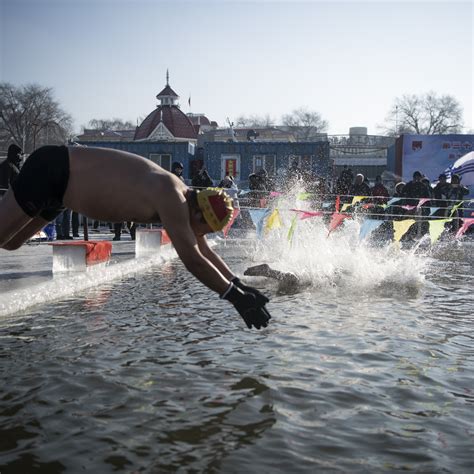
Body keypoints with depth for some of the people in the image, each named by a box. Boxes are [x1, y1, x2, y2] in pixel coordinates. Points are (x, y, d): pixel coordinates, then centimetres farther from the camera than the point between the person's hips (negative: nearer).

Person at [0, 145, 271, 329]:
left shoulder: (182, 198, -2)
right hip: (49, 171, -9)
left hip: (62, 184, 9)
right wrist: (236, 297, -27)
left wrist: (241, 286, 3)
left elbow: (205, 252, 8)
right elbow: (193, 260, -32)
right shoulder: (171, 198, -29)